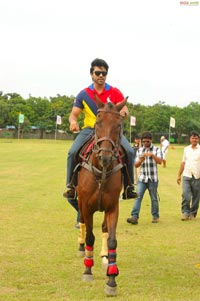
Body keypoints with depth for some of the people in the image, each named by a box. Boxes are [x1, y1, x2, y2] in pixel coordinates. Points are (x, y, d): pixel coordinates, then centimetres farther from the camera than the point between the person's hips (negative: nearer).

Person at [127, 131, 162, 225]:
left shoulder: (156, 149, 2)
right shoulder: (139, 150, 9)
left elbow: (160, 161, -13)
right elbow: (136, 165, 7)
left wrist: (152, 155, -29)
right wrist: (141, 159, -13)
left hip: (153, 178, -2)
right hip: (142, 178, 2)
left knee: (154, 198, 7)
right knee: (138, 196, -10)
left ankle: (155, 216, 21)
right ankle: (134, 217, -17)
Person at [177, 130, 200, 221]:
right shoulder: (186, 149, 11)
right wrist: (179, 175, 14)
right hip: (186, 176, 2)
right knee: (185, 195, -11)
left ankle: (192, 214, 17)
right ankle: (185, 213, -1)